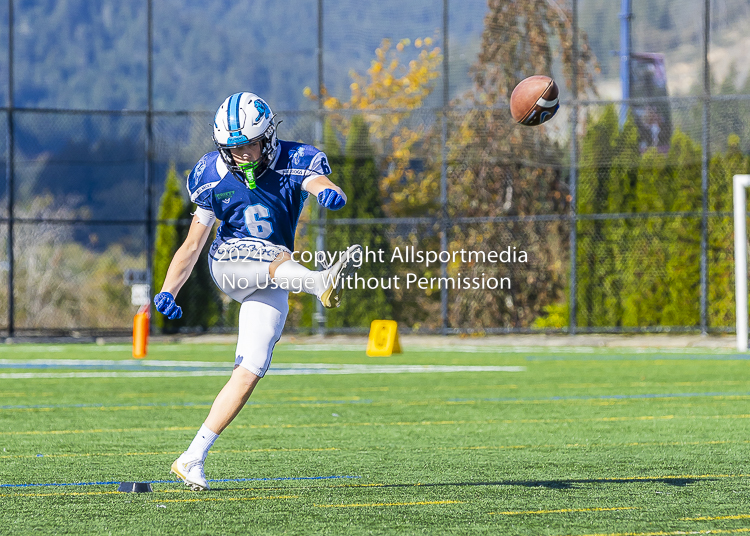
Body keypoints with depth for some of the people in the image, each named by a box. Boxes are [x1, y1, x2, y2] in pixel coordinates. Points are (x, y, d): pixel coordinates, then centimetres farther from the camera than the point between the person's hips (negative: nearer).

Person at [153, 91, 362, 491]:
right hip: (229, 262, -1)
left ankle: (193, 458, -5)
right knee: (277, 258, -34)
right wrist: (167, 291, -9)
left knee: (251, 370, -10)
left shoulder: (295, 162, -8)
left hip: (269, 287, 1)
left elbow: (321, 183, -32)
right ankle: (323, 283, -70)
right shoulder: (211, 177, -3)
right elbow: (192, 245, 4)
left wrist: (329, 193, -57)